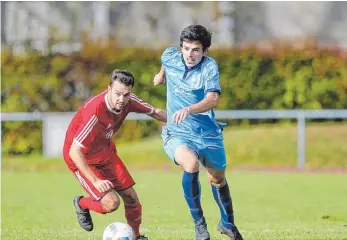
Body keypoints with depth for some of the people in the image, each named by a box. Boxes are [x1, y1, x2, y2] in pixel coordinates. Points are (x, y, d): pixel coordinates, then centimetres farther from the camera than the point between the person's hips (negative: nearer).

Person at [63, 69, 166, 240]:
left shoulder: (128, 101, -17)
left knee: (131, 198, 6)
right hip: (82, 158, -7)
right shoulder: (95, 112, -38)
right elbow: (74, 152, -36)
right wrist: (96, 181, -37)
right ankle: (82, 204, 14)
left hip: (106, 152, 7)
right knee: (111, 203, -17)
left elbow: (154, 112, 3)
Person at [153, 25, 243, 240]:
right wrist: (161, 75, 39)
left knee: (218, 179, 18)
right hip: (177, 134, 0)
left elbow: (213, 100, -31)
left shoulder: (209, 66, -17)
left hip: (208, 134, 0)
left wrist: (189, 109, -48)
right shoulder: (170, 57, -8)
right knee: (191, 164, -31)